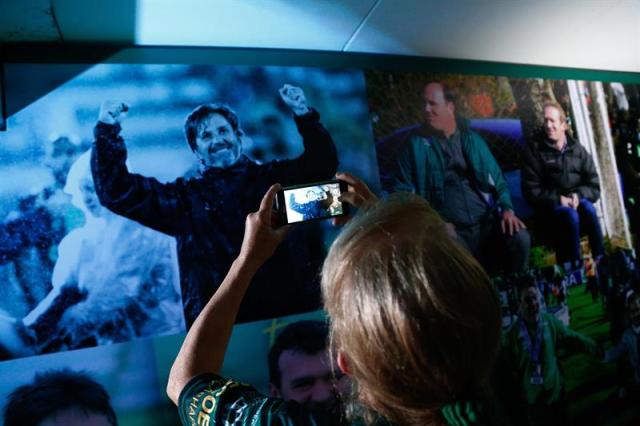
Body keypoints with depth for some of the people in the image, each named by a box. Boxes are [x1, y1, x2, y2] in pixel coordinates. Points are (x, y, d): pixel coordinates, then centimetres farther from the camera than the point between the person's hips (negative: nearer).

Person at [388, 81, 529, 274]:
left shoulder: (470, 137, 12)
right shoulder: (415, 142, 3)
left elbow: (496, 178, 15)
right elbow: (402, 189, 2)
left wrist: (507, 209, -4)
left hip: (485, 220, 3)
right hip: (449, 229, -3)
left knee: (519, 238, -22)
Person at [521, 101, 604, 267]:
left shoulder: (578, 149, 10)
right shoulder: (533, 150, 0)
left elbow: (594, 186, 6)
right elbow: (531, 191, -5)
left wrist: (578, 196, -15)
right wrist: (558, 199, -17)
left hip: (577, 203, 3)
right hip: (550, 209, -3)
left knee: (588, 208, -30)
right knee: (570, 215, -33)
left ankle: (601, 261, -25)